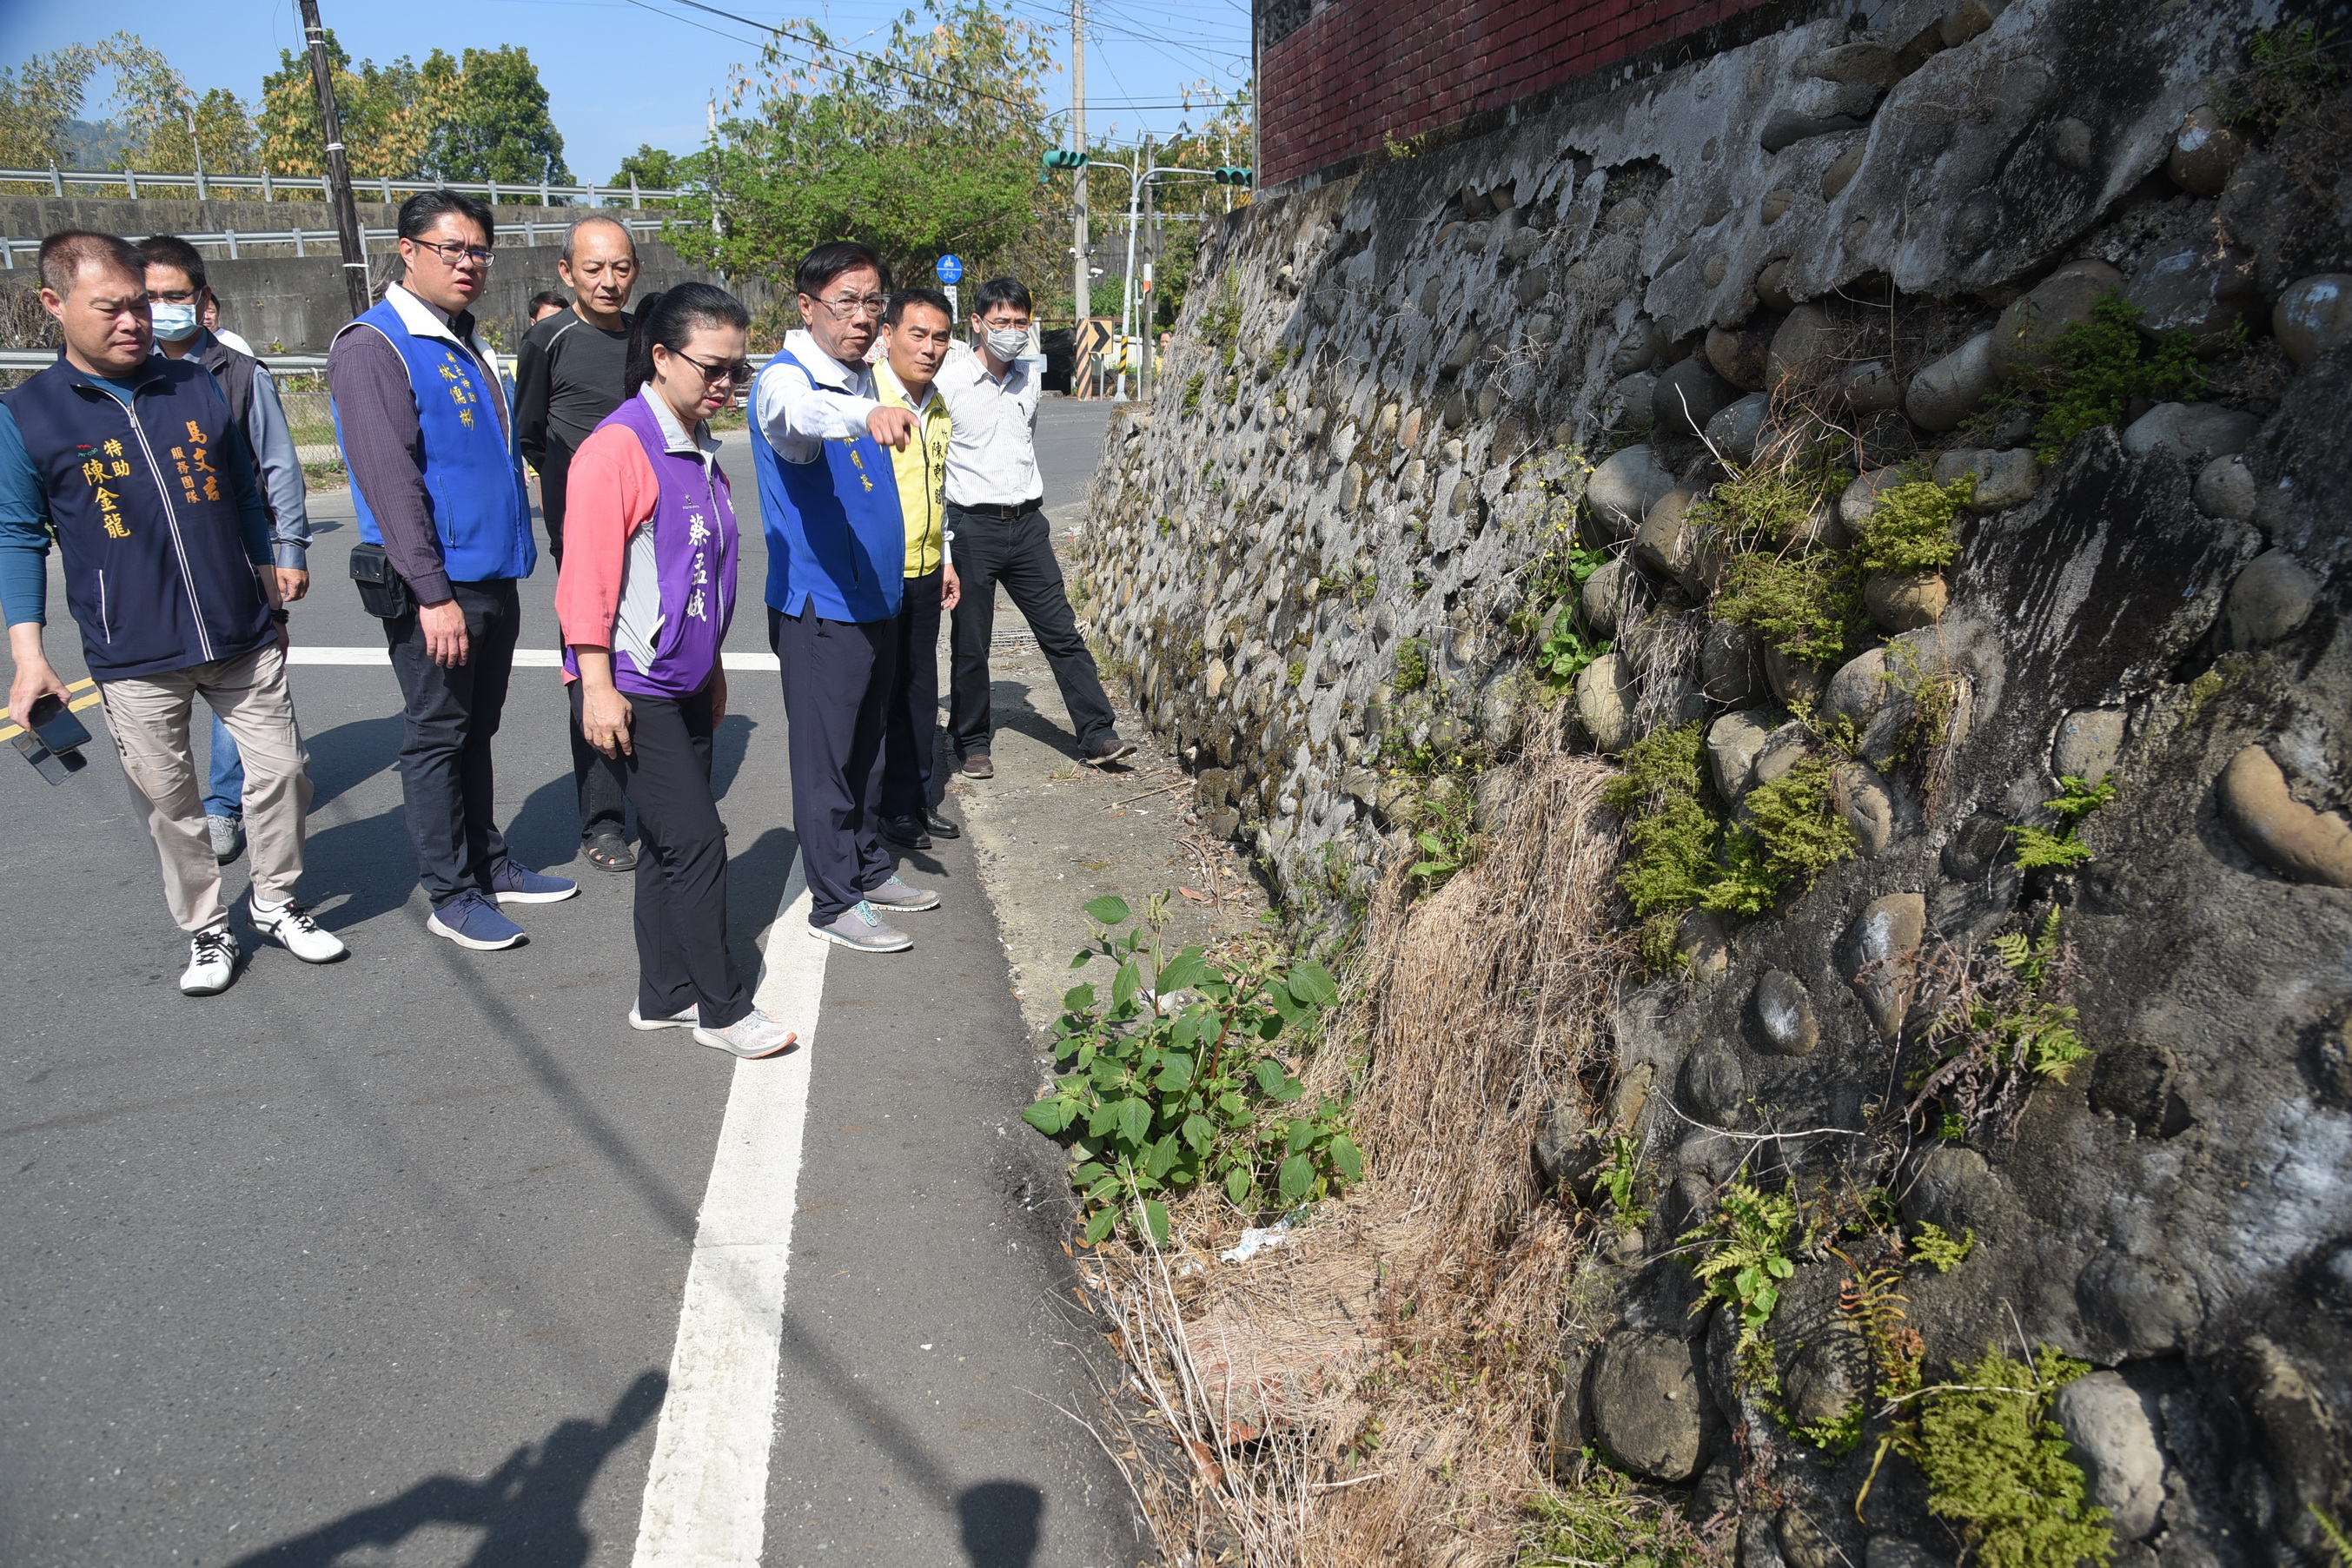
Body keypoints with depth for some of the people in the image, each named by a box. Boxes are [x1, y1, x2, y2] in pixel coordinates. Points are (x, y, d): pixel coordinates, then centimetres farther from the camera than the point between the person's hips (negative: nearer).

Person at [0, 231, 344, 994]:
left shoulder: (198, 386, 6)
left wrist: (270, 603, 16)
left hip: (243, 641, 2)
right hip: (132, 659, -2)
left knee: (283, 769, 6)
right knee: (168, 801, 7)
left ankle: (276, 900, 26)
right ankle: (205, 929, 23)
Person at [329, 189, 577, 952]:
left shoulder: (469, 345, 15)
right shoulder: (372, 347, -11)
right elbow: (389, 480, -18)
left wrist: (515, 557, 17)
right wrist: (433, 594, -21)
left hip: (493, 577, 8)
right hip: (437, 587, -8)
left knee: (476, 730, 17)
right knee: (437, 737, 2)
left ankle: (489, 864, 28)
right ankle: (451, 896, 11)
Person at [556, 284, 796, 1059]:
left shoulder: (700, 448, 13)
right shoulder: (618, 446, -15)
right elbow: (587, 573, -18)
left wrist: (711, 666, 23)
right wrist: (596, 686, -20)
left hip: (683, 682, 9)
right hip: (631, 688, -9)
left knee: (672, 844, 14)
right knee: (696, 841, -6)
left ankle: (664, 996, 27)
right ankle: (722, 1009, 7)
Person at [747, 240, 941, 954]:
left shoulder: (864, 375, 11)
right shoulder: (786, 378, -15)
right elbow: (798, 414, -43)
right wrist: (866, 415, -60)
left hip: (876, 596, 9)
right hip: (819, 607, -8)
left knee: (867, 747, 18)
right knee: (826, 758, 0)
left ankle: (869, 869, 32)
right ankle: (834, 902, 10)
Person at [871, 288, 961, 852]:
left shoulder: (938, 408, 12)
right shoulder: (865, 394, -13)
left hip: (925, 574, 7)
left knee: (920, 689, 13)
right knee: (877, 690, 3)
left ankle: (912, 799, 26)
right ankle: (894, 808, 15)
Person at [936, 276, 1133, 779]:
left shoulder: (1028, 379, 10)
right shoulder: (948, 383, -8)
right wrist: (940, 540, -9)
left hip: (1027, 525, 5)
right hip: (972, 526, -5)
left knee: (1062, 632, 3)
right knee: (970, 646, 4)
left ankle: (1097, 734, 8)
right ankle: (972, 743, 20)